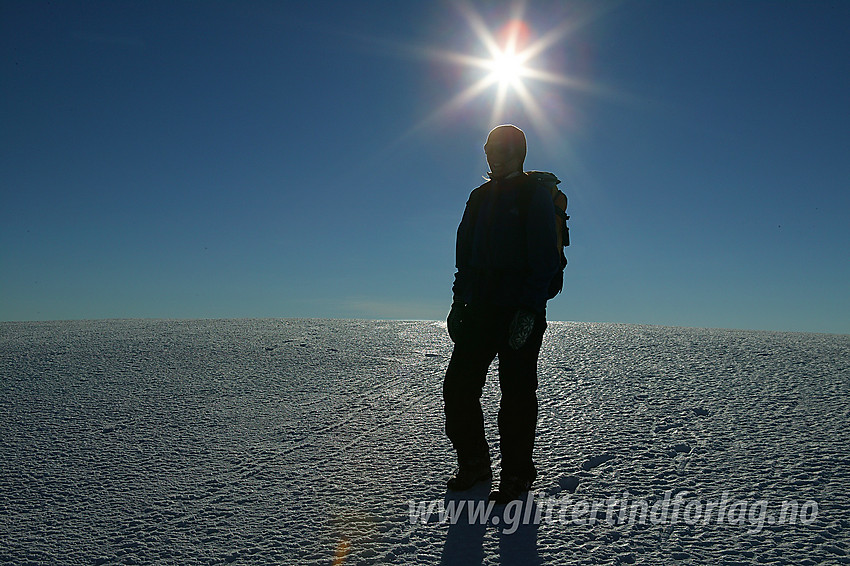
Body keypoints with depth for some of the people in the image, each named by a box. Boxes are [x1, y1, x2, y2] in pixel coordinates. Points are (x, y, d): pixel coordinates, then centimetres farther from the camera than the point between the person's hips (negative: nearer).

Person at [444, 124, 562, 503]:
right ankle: (474, 462, 23)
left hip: (521, 312, -6)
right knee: (458, 387, 4)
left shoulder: (535, 196, -2)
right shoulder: (479, 197, 17)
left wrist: (528, 310, -17)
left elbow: (545, 259, -9)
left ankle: (517, 475, 18)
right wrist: (459, 301, 11)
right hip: (480, 309, 6)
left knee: (516, 395, 2)